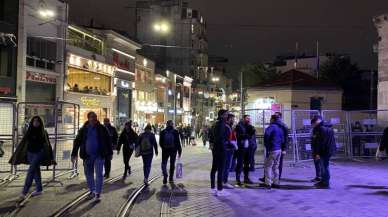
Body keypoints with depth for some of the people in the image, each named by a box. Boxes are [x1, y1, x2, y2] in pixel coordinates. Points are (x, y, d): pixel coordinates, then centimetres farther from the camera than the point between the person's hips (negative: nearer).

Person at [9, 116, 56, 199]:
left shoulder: (43, 133, -2)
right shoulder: (29, 132, 8)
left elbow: (47, 145, -1)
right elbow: (23, 143, 8)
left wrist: (51, 157, -3)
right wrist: (17, 156, 5)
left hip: (39, 153, -4)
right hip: (30, 153, 4)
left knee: (31, 171, -14)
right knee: (36, 171, 11)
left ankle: (24, 192, -15)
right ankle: (39, 189, 22)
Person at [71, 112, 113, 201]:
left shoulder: (102, 128, -3)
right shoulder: (83, 129, 2)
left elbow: (108, 140, 2)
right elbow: (77, 141, 6)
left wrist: (109, 153, 2)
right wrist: (74, 154, 1)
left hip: (99, 155, -3)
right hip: (87, 156, 3)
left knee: (99, 174, -4)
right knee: (88, 174, 14)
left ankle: (97, 193, 3)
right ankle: (92, 191, 30)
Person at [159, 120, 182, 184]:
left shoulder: (163, 132, -2)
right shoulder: (175, 132, -6)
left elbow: (160, 142, 4)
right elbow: (178, 142, -5)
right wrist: (179, 151, 1)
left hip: (165, 150, 0)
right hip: (173, 150, 0)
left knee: (164, 163, 8)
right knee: (172, 164, 11)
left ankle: (165, 175, -16)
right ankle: (171, 178, 17)